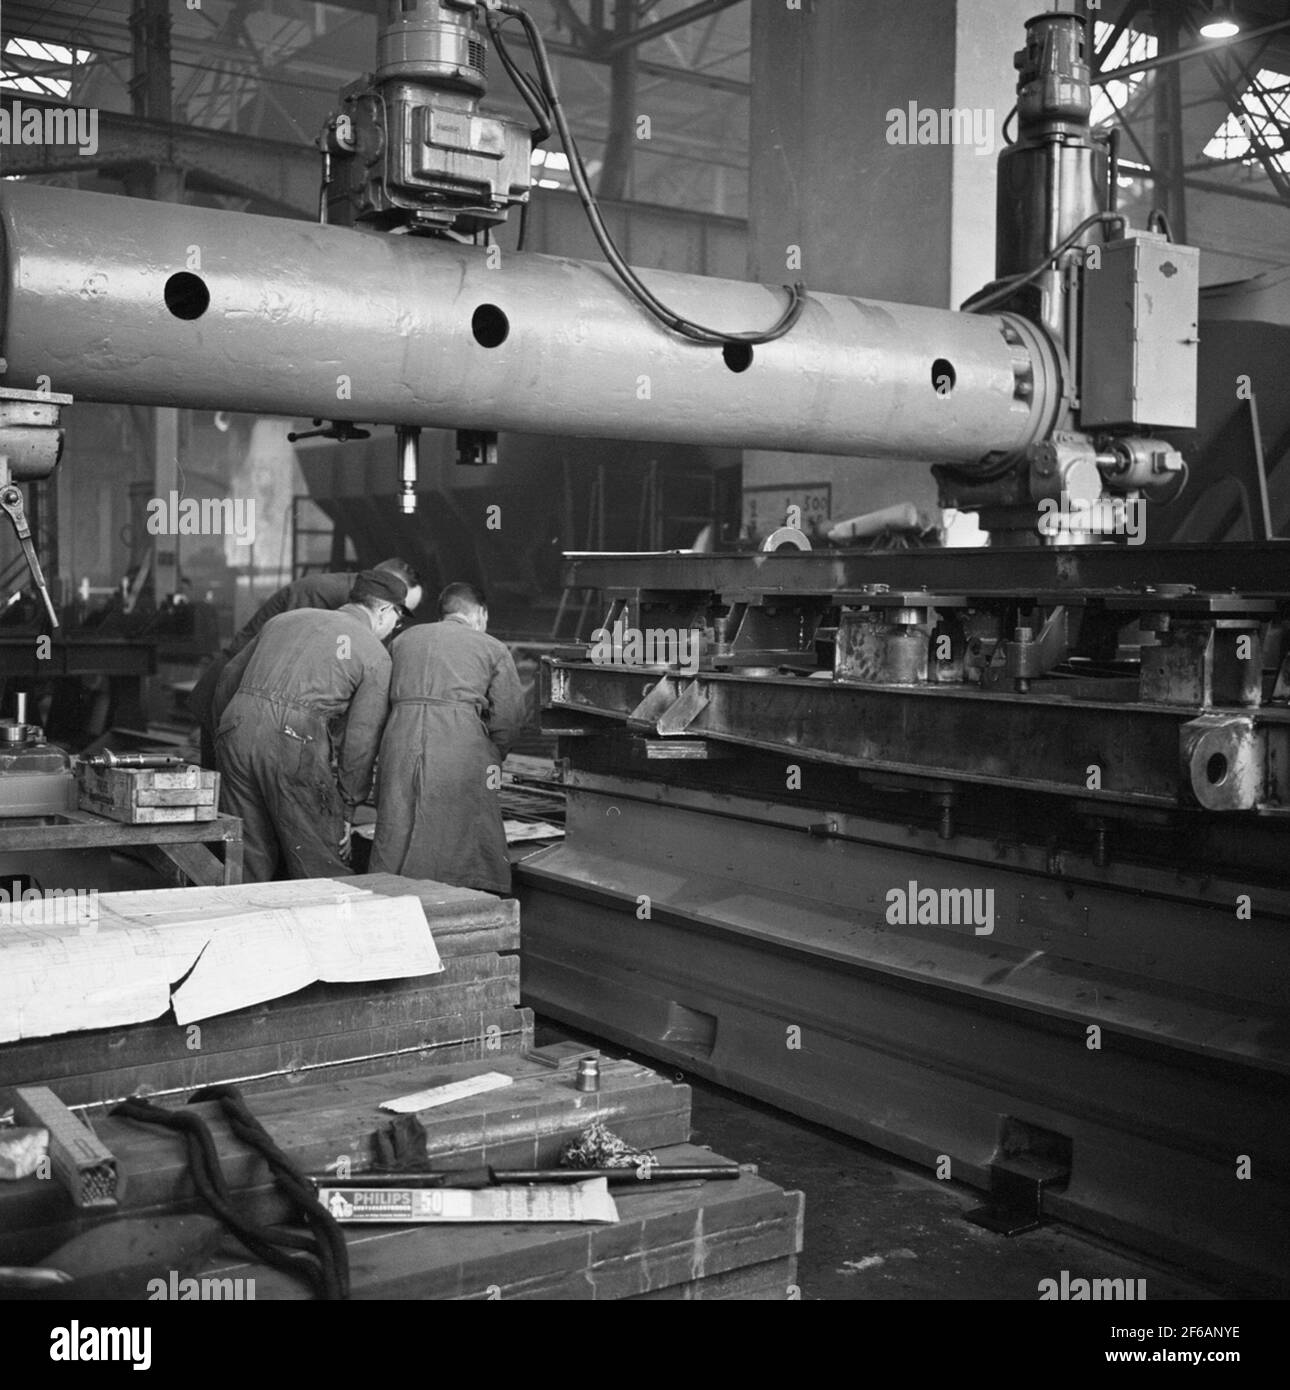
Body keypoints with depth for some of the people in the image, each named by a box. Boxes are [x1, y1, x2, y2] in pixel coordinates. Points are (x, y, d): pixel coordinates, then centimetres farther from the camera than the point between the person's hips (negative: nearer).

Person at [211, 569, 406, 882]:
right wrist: (347, 809, 9)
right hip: (294, 741, -5)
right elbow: (361, 739, 2)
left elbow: (230, 676, 27)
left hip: (235, 729, 5)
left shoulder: (287, 619, 24)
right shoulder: (375, 654, 7)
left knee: (247, 858, 13)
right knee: (320, 867, 3)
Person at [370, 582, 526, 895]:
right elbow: (508, 715, 2)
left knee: (394, 847, 6)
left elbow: (383, 701, 18)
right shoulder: (493, 648, 13)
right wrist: (490, 760, 14)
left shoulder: (403, 640, 25)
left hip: (400, 742, 3)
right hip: (461, 745, -3)